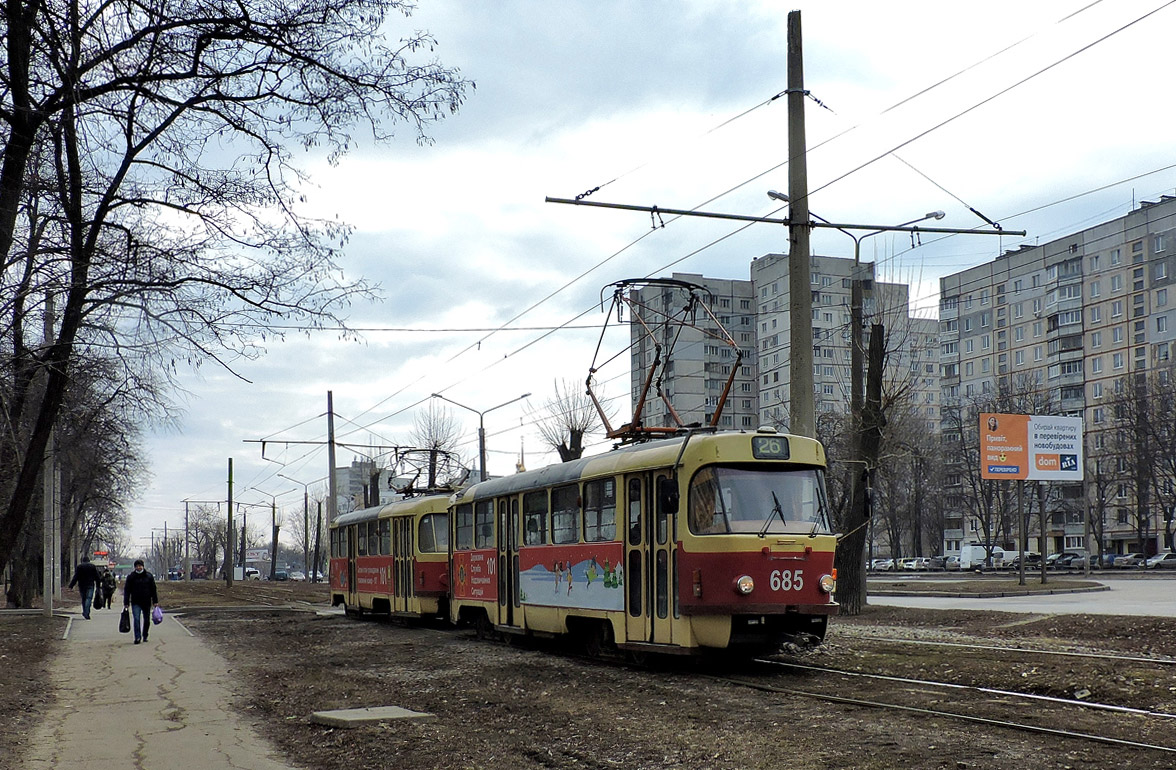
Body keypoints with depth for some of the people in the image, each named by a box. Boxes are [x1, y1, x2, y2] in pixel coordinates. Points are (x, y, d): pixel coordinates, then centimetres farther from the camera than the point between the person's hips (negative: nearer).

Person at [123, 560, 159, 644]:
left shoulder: (149, 576, 4)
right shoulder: (131, 577, 1)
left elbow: (153, 590, 8)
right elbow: (126, 591, 1)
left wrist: (155, 601, 4)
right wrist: (126, 603, -4)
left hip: (146, 602, 2)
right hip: (136, 603, -2)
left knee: (146, 620, 9)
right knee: (137, 619, -15)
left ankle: (145, 637, 24)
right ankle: (137, 637, -16)